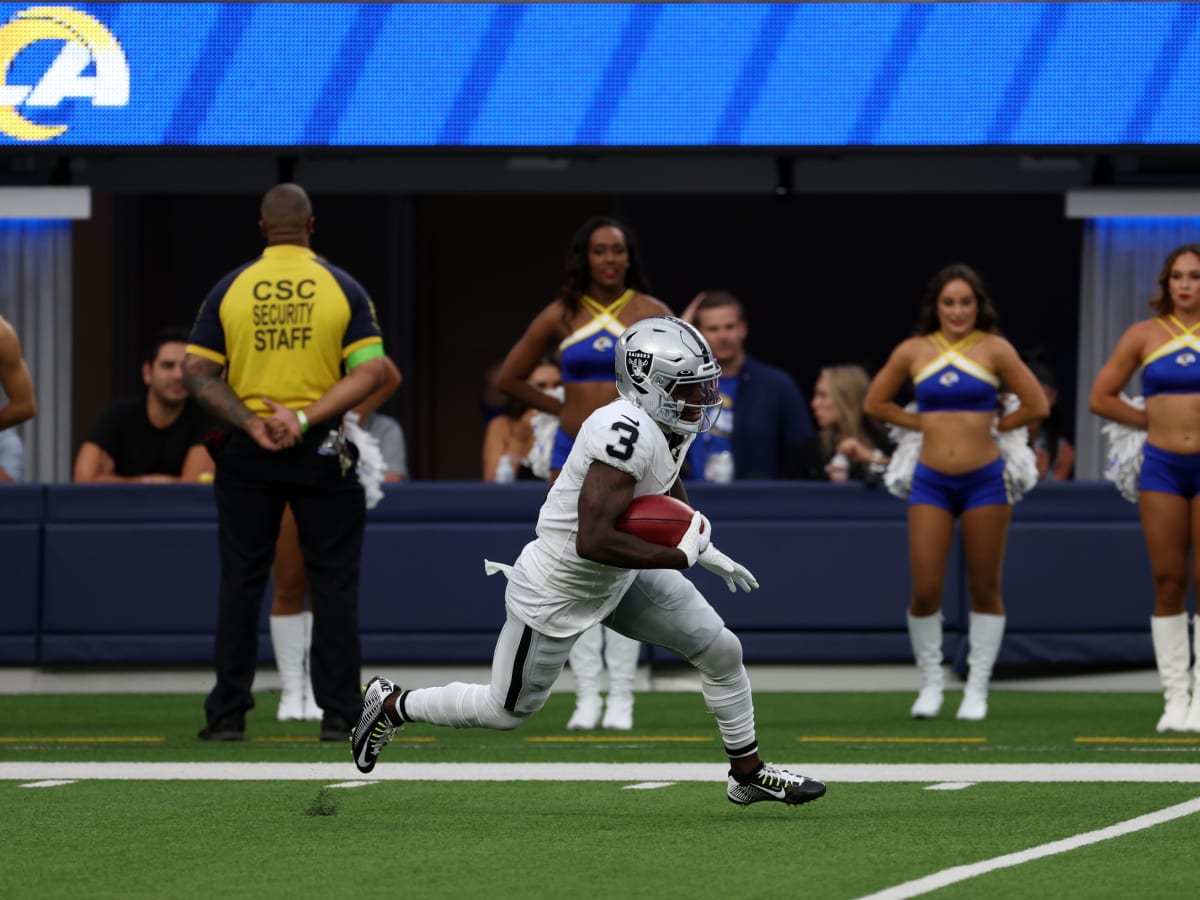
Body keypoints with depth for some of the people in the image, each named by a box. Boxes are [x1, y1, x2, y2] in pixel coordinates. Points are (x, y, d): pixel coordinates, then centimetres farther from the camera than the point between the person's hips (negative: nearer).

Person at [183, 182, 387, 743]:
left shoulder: (230, 289, 1)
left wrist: (249, 423, -10)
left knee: (240, 582, 7)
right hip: (322, 452, -1)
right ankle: (339, 714, 2)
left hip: (246, 452, 1)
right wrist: (305, 417, -14)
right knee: (333, 583, 5)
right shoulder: (342, 288, -2)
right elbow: (371, 371, -10)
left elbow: (196, 372, -3)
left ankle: (228, 713, 6)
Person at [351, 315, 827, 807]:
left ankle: (749, 773, 23)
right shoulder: (626, 432, -35)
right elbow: (593, 540, -40)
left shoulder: (670, 423, -6)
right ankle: (392, 705, 33)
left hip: (621, 578, 8)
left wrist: (706, 551, 11)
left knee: (721, 651, 4)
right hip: (558, 594, -8)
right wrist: (681, 556, -32)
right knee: (507, 709, 10)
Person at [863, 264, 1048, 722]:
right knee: (924, 591, -4)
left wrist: (991, 425, 2)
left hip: (984, 480, -1)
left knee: (984, 589, 4)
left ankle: (977, 688, 13)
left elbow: (1036, 406, 0)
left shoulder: (994, 350, -3)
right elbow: (875, 402, 14)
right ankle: (930, 683, 13)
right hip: (931, 482, 1)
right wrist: (924, 423, 6)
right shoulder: (913, 352, 3)